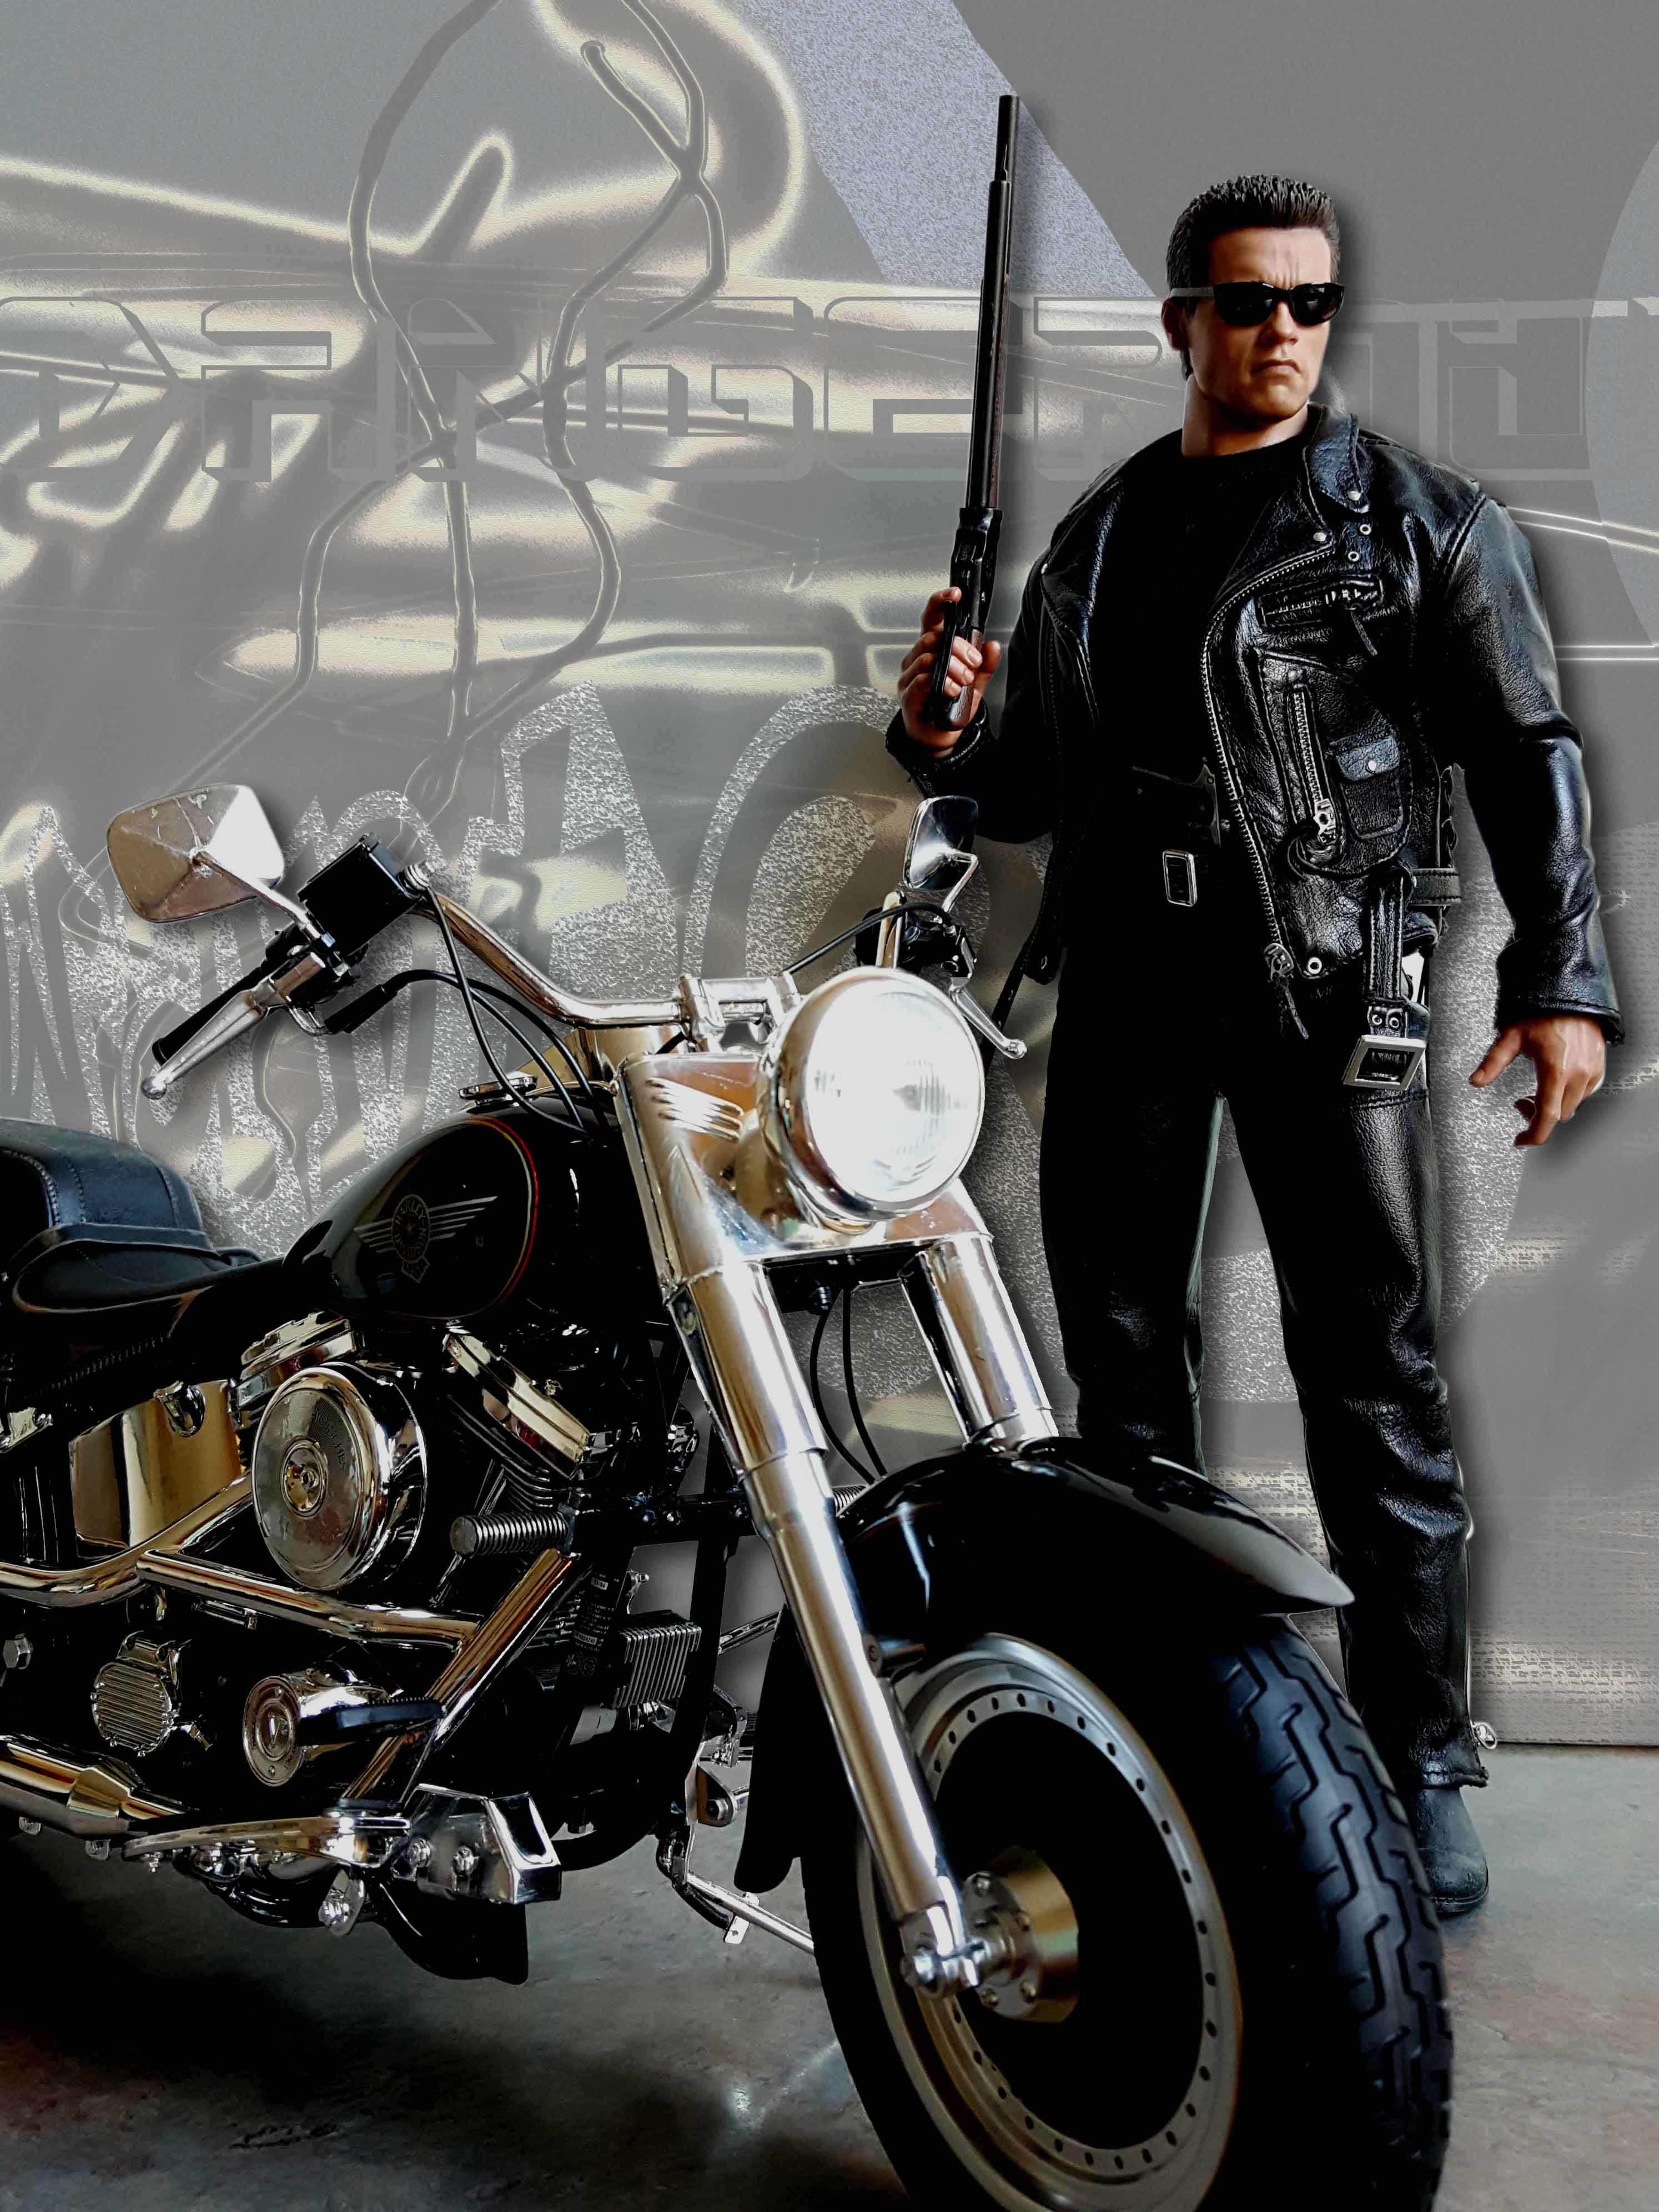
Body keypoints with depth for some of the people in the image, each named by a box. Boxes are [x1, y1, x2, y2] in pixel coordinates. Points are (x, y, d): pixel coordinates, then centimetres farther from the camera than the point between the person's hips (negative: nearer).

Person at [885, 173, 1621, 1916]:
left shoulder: (1421, 516, 6)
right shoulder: (1094, 541, 18)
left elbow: (1525, 757, 0)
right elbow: (1038, 788, 22)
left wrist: (1560, 981, -11)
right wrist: (943, 741, -1)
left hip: (1330, 984, -4)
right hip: (1125, 985, 5)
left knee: (1373, 1382, -6)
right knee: (1120, 1364, 7)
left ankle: (1421, 1767, 1)